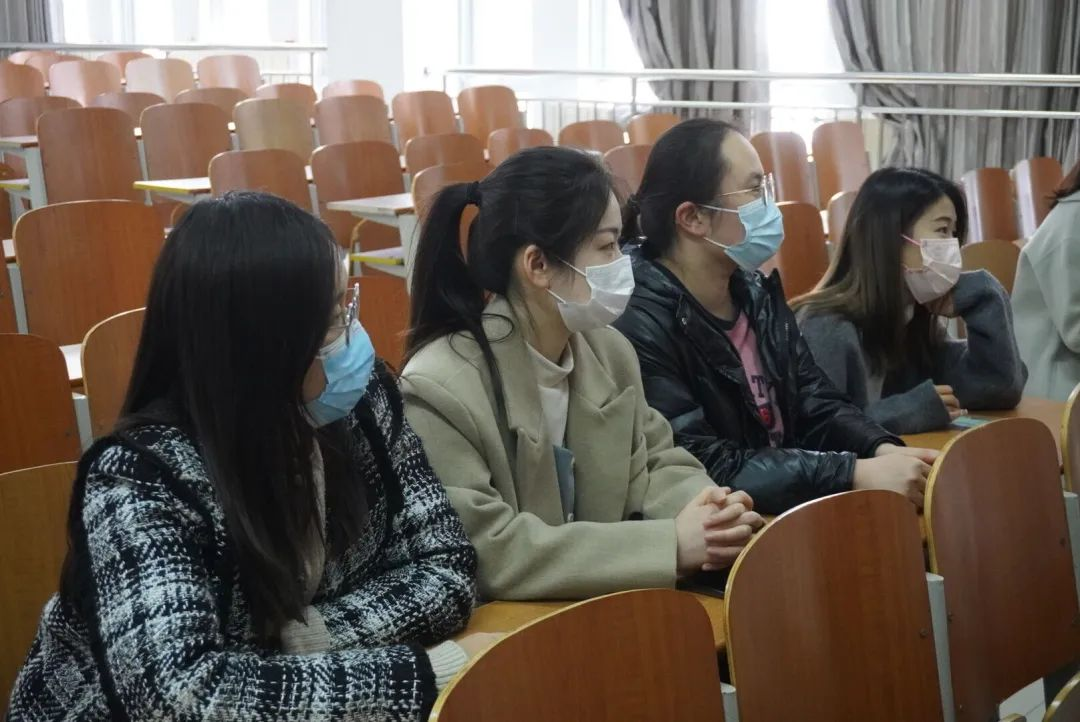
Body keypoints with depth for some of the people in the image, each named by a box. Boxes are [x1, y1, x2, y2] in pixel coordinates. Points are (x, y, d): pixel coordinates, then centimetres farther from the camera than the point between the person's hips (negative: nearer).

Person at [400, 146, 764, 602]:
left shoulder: (609, 352, 4)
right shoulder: (439, 390, -19)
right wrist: (669, 544, -25)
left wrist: (705, 509, -12)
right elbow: (488, 554, -24)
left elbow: (655, 466, 12)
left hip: (602, 606, 7)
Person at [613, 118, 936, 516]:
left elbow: (815, 405, 10)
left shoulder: (756, 293, 6)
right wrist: (856, 474, -24)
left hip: (788, 508, 7)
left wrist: (883, 450, -11)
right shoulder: (639, 323, -20)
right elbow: (702, 470, -24)